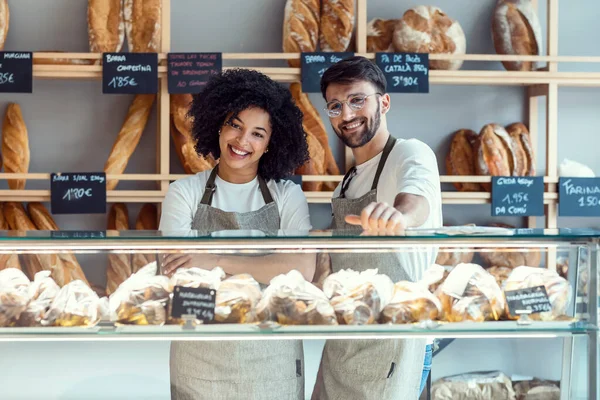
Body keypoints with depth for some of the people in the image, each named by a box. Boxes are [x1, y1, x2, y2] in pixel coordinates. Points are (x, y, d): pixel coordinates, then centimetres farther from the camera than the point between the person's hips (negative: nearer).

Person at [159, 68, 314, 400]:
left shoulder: (287, 195, 0)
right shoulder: (185, 193, -2)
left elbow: (302, 269, -15)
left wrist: (216, 261, -21)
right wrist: (269, 270, -14)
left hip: (272, 359, 1)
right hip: (200, 358, -1)